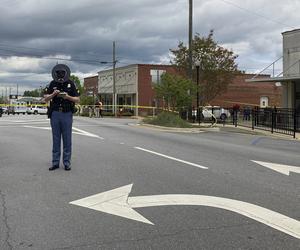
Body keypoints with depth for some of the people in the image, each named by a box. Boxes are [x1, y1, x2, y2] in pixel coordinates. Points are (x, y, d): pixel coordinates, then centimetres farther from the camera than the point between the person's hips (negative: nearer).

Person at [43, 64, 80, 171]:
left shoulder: (71, 84, 1)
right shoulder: (52, 84, 6)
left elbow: (78, 100, 1)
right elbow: (45, 99, 6)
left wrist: (68, 97, -17)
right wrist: (53, 94, -13)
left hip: (67, 114, -2)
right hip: (55, 114, 2)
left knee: (67, 139, 1)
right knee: (56, 139, 5)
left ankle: (67, 162, 8)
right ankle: (55, 162, 11)